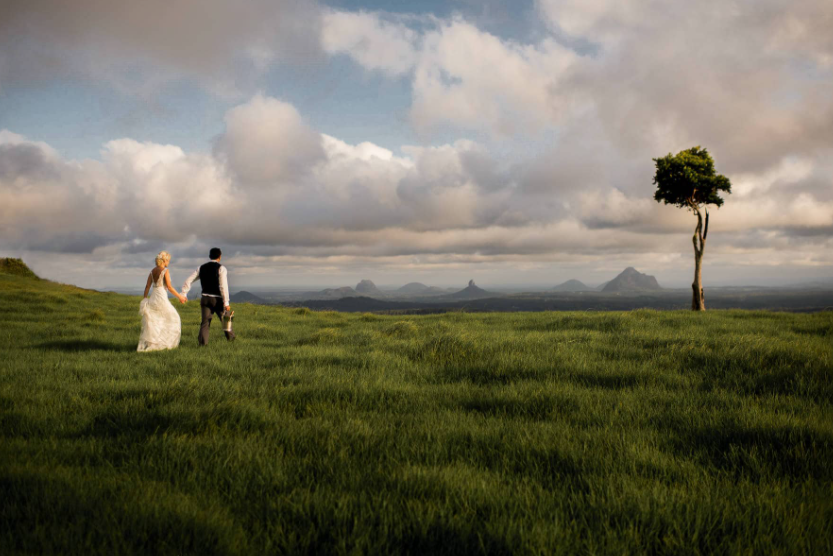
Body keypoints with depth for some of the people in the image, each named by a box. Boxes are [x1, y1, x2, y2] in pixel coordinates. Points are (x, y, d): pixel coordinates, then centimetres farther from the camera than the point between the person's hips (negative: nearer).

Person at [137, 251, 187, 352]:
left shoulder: (153, 271, 10)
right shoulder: (165, 271, -10)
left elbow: (147, 286, 11)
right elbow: (169, 287, -14)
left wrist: (144, 299, 19)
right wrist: (179, 296, -5)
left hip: (153, 298, 6)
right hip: (162, 297, -6)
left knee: (152, 322, 12)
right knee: (172, 319, 11)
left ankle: (145, 344, 7)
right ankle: (166, 343, 11)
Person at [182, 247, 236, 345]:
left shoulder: (201, 268, 9)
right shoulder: (221, 268, -8)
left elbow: (188, 281, 6)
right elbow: (223, 286, -16)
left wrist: (183, 294, 5)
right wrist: (226, 303, -15)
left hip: (205, 298, 3)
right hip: (217, 299, -3)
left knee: (205, 321, 3)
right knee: (225, 319, 18)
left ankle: (202, 342, -13)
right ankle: (230, 336, 36)